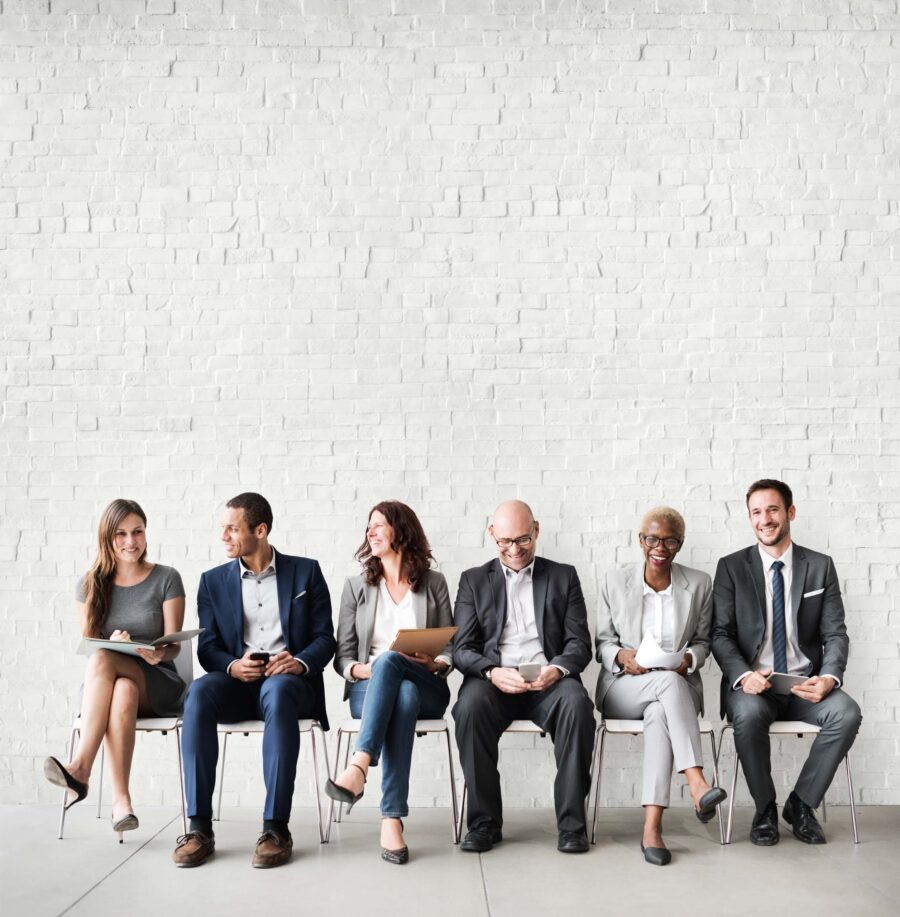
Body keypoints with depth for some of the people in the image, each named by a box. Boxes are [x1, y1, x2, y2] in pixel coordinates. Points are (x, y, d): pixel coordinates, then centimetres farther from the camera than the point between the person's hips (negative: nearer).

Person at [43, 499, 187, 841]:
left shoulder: (166, 579, 0)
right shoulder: (90, 585, 7)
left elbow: (173, 644, -3)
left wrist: (158, 653, -28)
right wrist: (112, 643, -19)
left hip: (157, 684, -2)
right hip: (100, 686, 2)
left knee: (102, 661, -35)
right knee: (123, 692, -38)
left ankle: (81, 768, -39)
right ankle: (120, 798, -40)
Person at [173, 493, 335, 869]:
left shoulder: (305, 572, 9)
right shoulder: (213, 581, 15)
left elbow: (324, 638, 5)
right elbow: (207, 648, 8)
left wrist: (300, 662, -18)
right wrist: (233, 666, -15)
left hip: (289, 681, -2)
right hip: (237, 681, 2)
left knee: (278, 690, -39)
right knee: (199, 692, -33)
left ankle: (276, 828, -37)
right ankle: (199, 827, -30)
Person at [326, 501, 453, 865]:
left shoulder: (434, 583, 14)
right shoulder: (356, 586, 16)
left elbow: (451, 648, 10)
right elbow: (342, 656, 10)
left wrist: (435, 664, -12)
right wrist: (361, 669, -12)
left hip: (426, 688, -1)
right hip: (368, 688, 1)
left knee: (389, 659, -36)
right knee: (403, 696, -37)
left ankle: (359, 765, -51)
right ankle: (392, 818, -46)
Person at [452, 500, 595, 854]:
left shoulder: (563, 576, 17)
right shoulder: (474, 580, 16)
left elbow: (579, 643, 8)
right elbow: (462, 648, 6)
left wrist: (557, 668, -15)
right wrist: (492, 672, -16)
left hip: (548, 679, 0)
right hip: (493, 679, 0)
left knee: (576, 702, -33)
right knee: (470, 705, -33)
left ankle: (572, 822, -23)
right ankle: (484, 821, -20)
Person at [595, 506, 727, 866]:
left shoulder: (699, 584, 7)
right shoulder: (615, 581, 5)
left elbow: (702, 640, 14)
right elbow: (602, 642, 8)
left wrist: (689, 658, -10)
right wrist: (621, 656, -15)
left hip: (678, 685, 1)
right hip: (623, 686, 0)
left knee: (660, 713, -38)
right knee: (670, 682, -37)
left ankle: (652, 827, -45)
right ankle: (697, 786, -47)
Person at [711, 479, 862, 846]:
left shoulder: (820, 567, 7)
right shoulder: (731, 567, 4)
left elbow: (835, 634, 3)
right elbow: (720, 634, -1)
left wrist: (828, 677, -18)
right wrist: (743, 676, -21)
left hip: (805, 684, 2)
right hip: (752, 683, -1)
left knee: (847, 713, -28)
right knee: (749, 714, -35)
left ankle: (801, 803, -6)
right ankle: (765, 809, -8)